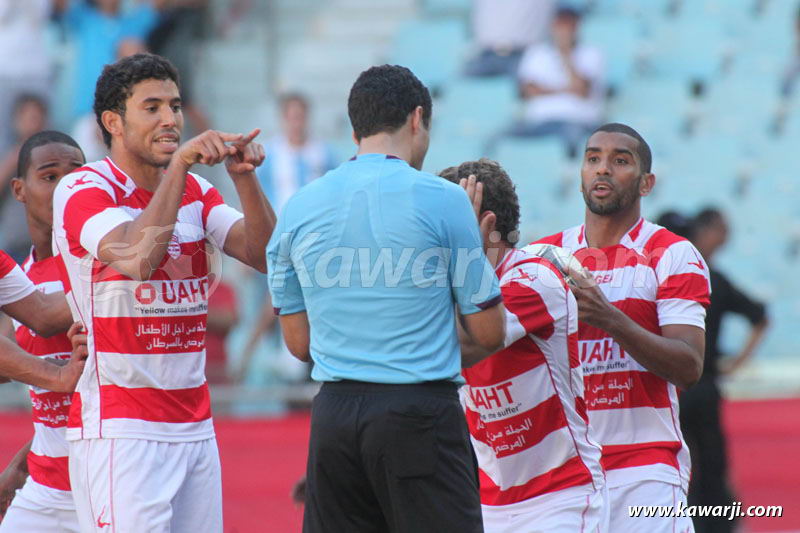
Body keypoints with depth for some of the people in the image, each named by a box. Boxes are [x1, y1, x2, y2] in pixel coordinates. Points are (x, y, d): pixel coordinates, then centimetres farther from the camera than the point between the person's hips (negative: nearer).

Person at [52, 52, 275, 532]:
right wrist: (179, 164, -23)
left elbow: (264, 254, 2)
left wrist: (244, 177, -12)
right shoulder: (83, 190, -6)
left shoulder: (196, 191, 14)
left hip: (196, 426, 6)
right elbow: (136, 258, -24)